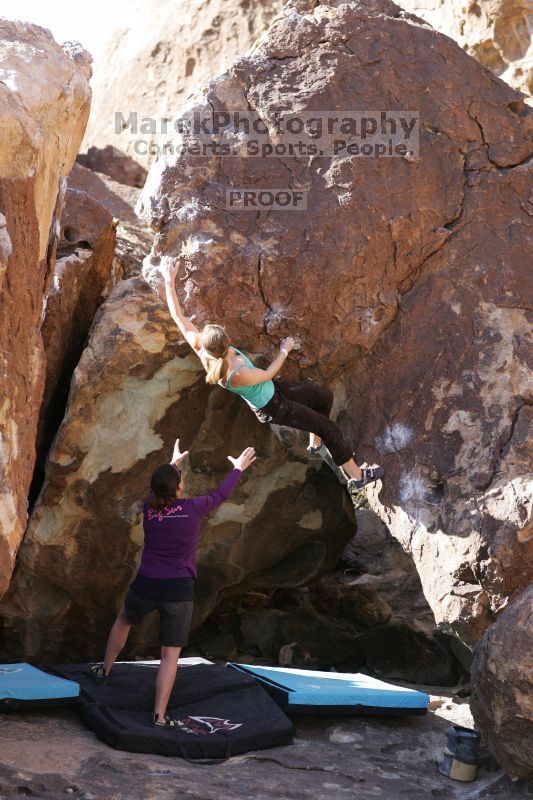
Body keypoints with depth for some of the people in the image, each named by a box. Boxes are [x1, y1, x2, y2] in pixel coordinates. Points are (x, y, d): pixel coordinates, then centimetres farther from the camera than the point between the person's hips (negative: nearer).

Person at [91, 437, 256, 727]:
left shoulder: (149, 507, -3)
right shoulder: (192, 509, -12)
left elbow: (161, 490, 21)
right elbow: (220, 495, 6)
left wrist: (172, 463, 37)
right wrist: (238, 469, 23)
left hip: (145, 587, 3)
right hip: (178, 591, -3)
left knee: (124, 620, 34)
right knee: (170, 655, 2)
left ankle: (106, 669, 51)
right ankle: (160, 715, -2)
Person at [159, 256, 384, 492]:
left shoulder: (202, 350, -26)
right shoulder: (238, 375, -41)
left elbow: (178, 316, -19)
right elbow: (268, 373, -21)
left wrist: (169, 280, -17)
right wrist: (284, 350, -6)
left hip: (272, 389, 8)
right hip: (273, 408, -8)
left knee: (324, 396, 21)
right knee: (330, 428, 6)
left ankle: (315, 443, 44)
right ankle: (357, 477, 23)